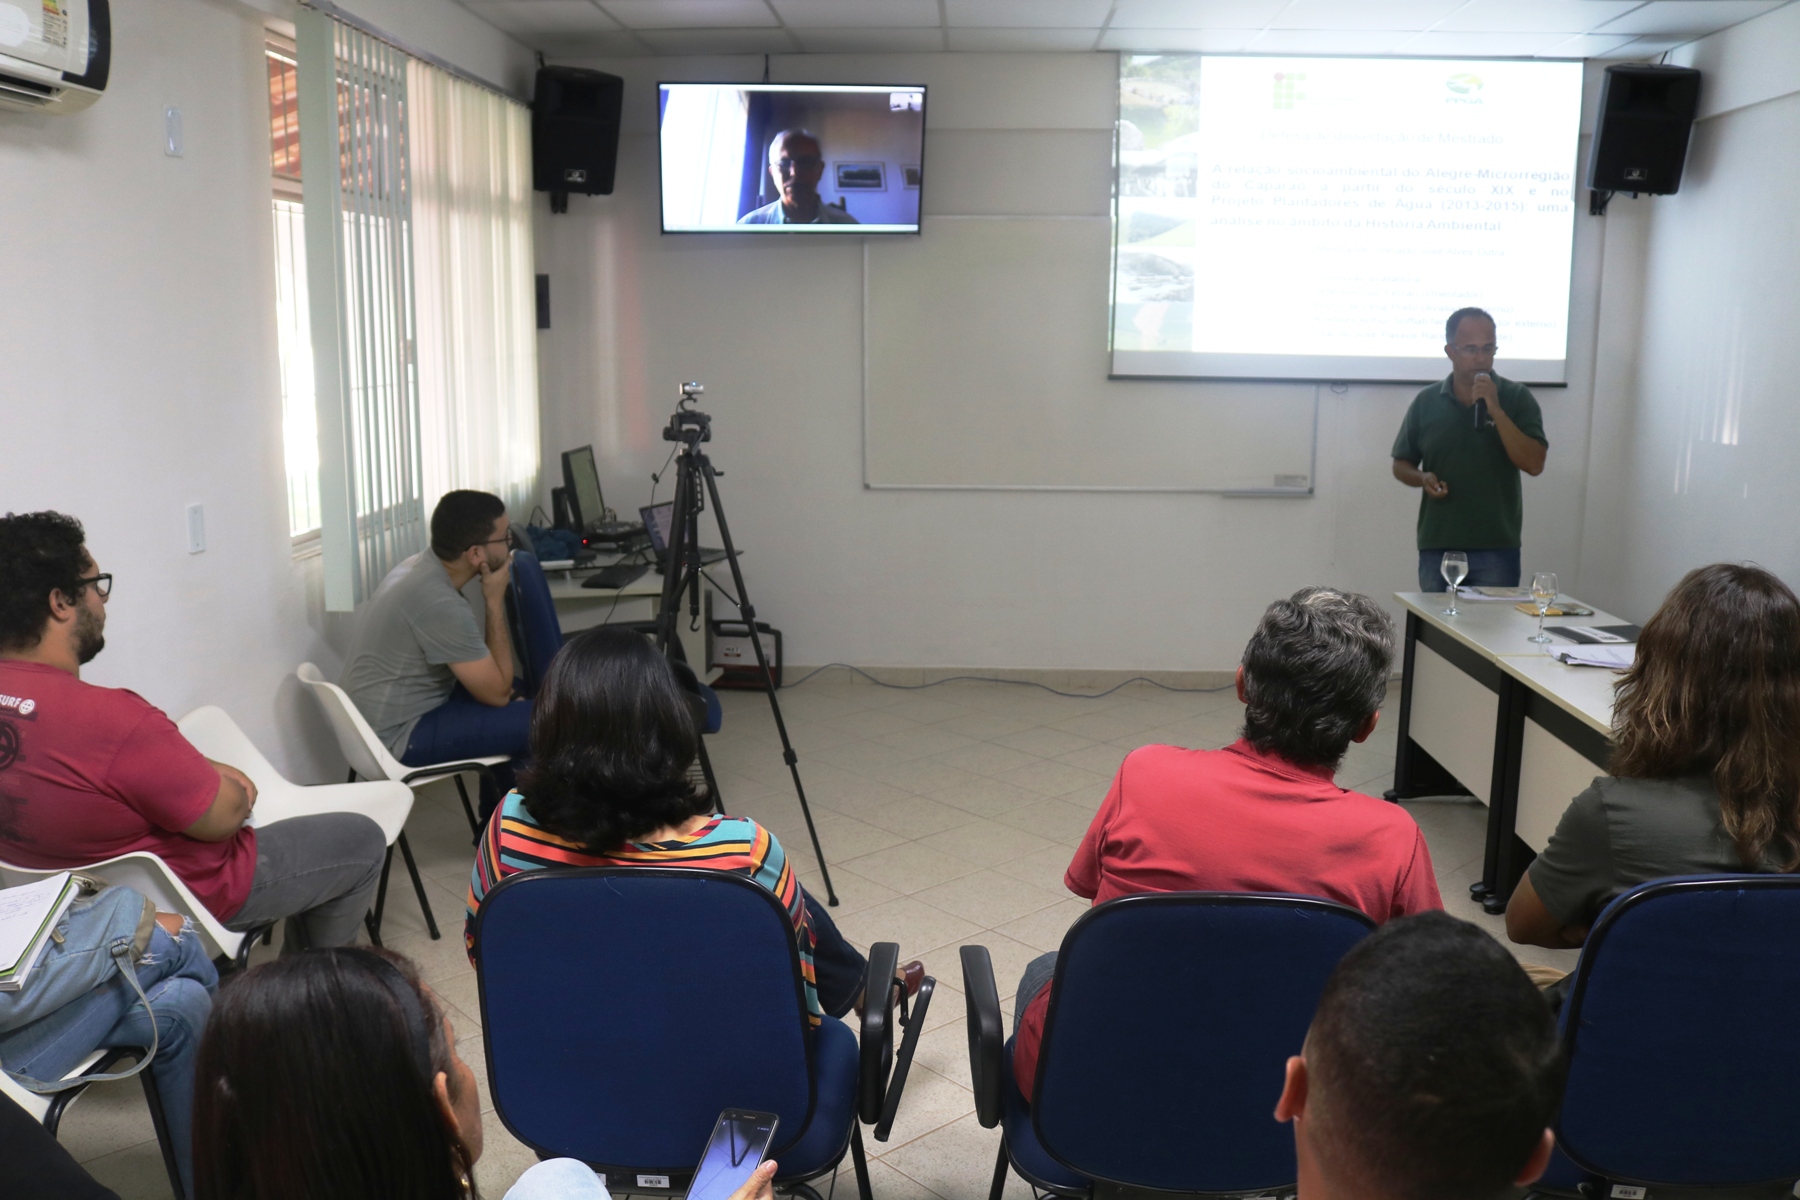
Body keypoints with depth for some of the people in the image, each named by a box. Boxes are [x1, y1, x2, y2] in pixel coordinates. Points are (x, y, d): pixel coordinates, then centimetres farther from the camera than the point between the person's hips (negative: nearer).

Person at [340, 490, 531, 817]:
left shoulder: (421, 566, 1)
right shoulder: (440, 603, -28)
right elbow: (497, 693, -18)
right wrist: (495, 601, -15)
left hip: (382, 717, 10)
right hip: (400, 736, -10)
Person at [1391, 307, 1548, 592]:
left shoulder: (1517, 398, 0)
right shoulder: (1426, 402, 6)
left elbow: (1534, 464, -9)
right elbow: (1401, 464, 14)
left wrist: (1496, 410, -16)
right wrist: (1423, 478, -9)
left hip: (1496, 549, -2)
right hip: (1436, 548, 2)